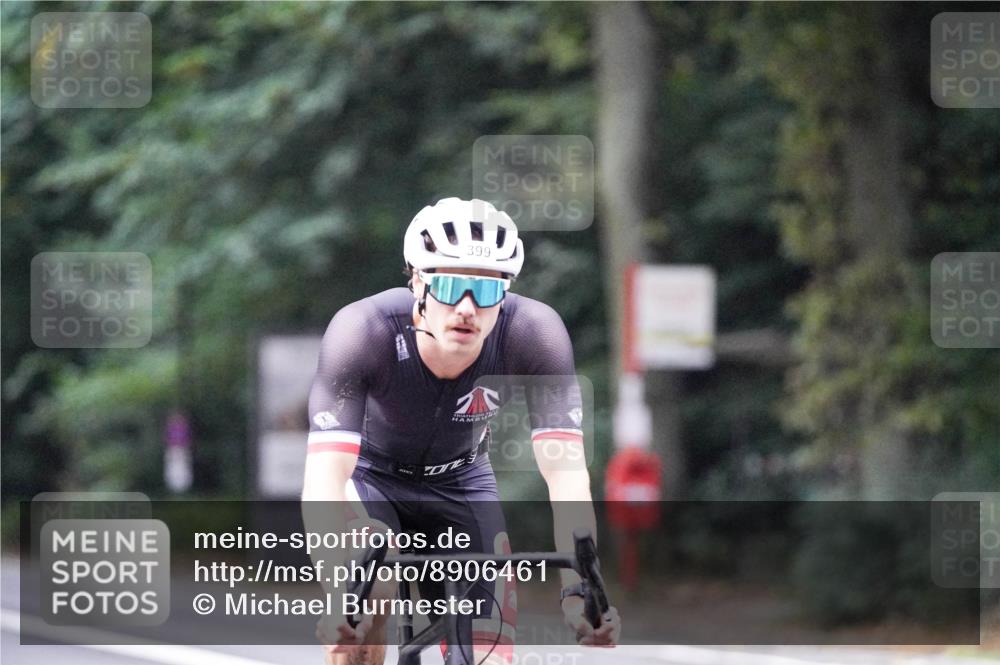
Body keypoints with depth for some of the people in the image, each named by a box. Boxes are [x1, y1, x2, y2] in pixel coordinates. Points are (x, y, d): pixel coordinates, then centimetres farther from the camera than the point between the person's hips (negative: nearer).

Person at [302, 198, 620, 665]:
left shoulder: (534, 334, -31)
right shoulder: (363, 331, -36)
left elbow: (566, 472, -35)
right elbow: (324, 473, -44)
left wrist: (578, 590, -49)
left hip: (460, 484, 3)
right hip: (370, 474, -2)